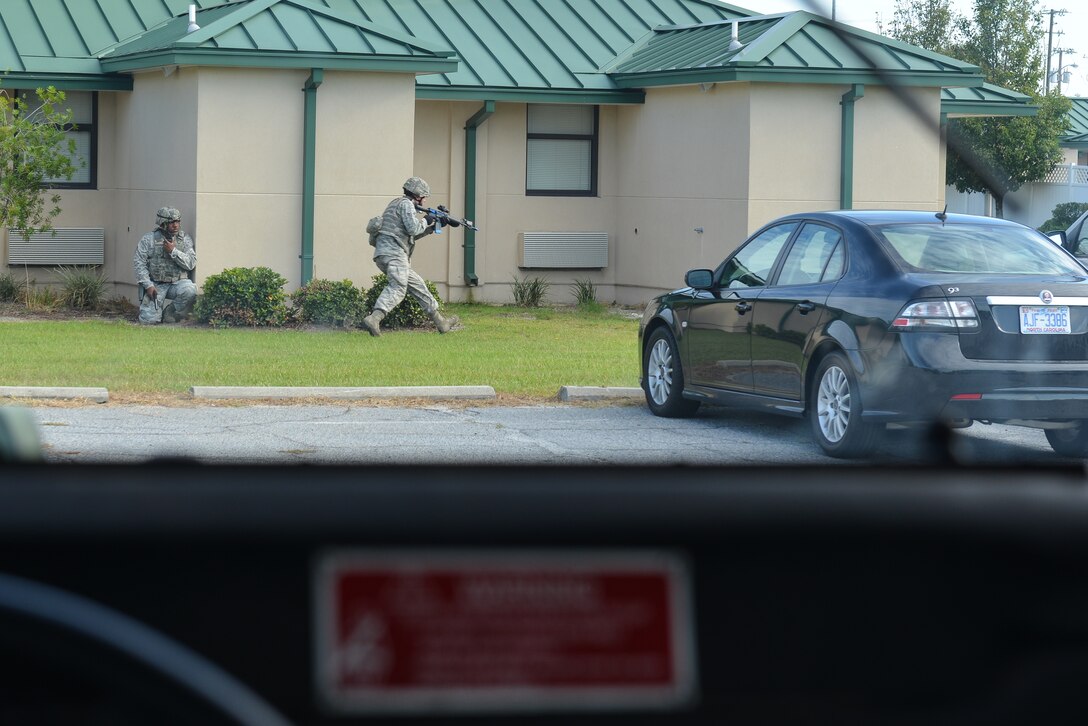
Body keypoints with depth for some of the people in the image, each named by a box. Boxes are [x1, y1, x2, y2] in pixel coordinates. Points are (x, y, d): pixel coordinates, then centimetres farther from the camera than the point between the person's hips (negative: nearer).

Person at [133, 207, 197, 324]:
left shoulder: (185, 239, 7)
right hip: (156, 284, -1)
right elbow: (138, 263, -3)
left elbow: (191, 263, -3)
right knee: (149, 319, -17)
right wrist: (148, 286, -13)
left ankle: (170, 314, -7)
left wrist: (173, 251, -15)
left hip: (178, 283, 1)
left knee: (190, 291, -34)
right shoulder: (149, 239, 2)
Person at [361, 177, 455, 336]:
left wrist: (433, 227, 29)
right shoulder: (406, 204, -3)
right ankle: (374, 318, -42)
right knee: (397, 288, -23)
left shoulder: (397, 204, 29)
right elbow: (413, 228, -15)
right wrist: (426, 221, 5)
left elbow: (411, 235, 34)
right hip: (394, 253, -10)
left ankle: (439, 322, 25)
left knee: (417, 284, 17)